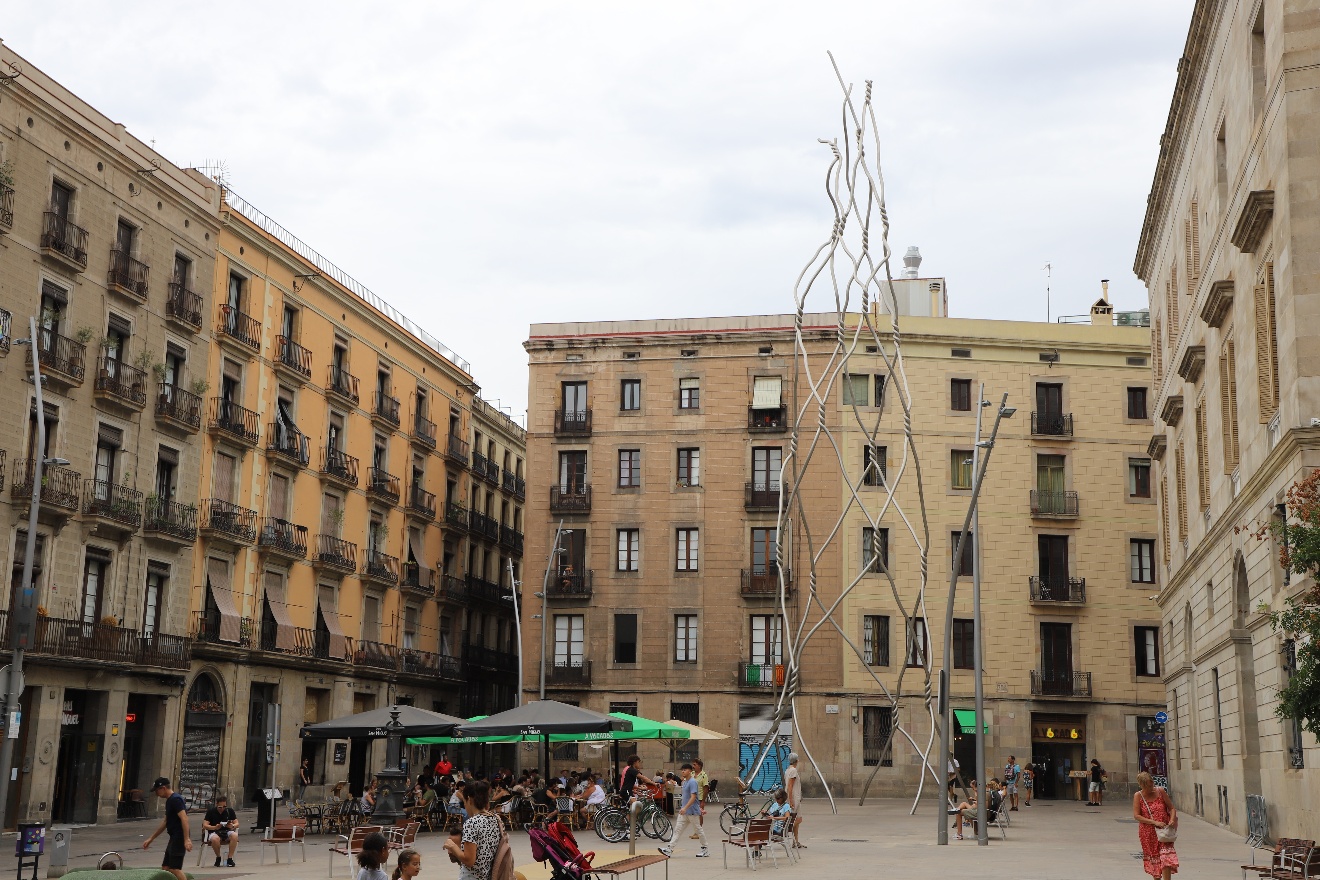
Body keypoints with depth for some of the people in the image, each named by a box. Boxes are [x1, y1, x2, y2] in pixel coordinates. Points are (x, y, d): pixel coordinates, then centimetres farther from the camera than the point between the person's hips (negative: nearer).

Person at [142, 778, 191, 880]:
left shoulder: (175, 799, -14)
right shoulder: (170, 800, 17)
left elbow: (184, 819, -24)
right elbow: (165, 823, 27)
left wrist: (187, 839, -31)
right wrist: (150, 839, 30)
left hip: (179, 838, -10)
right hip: (174, 838, 10)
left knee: (175, 869, -15)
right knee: (166, 868, 12)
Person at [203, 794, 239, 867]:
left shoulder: (230, 811, 4)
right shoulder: (211, 811, -2)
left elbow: (236, 823, 4)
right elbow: (205, 825, -7)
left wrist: (232, 826, -20)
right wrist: (215, 827, -25)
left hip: (227, 831, 2)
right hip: (214, 832, -2)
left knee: (235, 835, -32)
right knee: (215, 839, -38)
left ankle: (230, 858, -23)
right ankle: (218, 858, -11)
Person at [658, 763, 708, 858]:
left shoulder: (692, 782, -15)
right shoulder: (685, 782, 13)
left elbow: (693, 797, -23)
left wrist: (685, 808, -31)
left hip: (692, 811, -9)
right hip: (684, 811, 9)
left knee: (699, 829, 4)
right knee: (678, 830, 2)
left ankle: (705, 849, 16)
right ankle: (670, 849, -2)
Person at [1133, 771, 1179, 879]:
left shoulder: (1160, 791, -3)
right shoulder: (1138, 796, -6)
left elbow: (1172, 808, 5)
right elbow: (1136, 815, -11)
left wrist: (1172, 820, -15)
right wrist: (1154, 822, -19)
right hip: (1148, 833, 0)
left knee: (1166, 857, -12)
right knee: (1153, 858, 10)